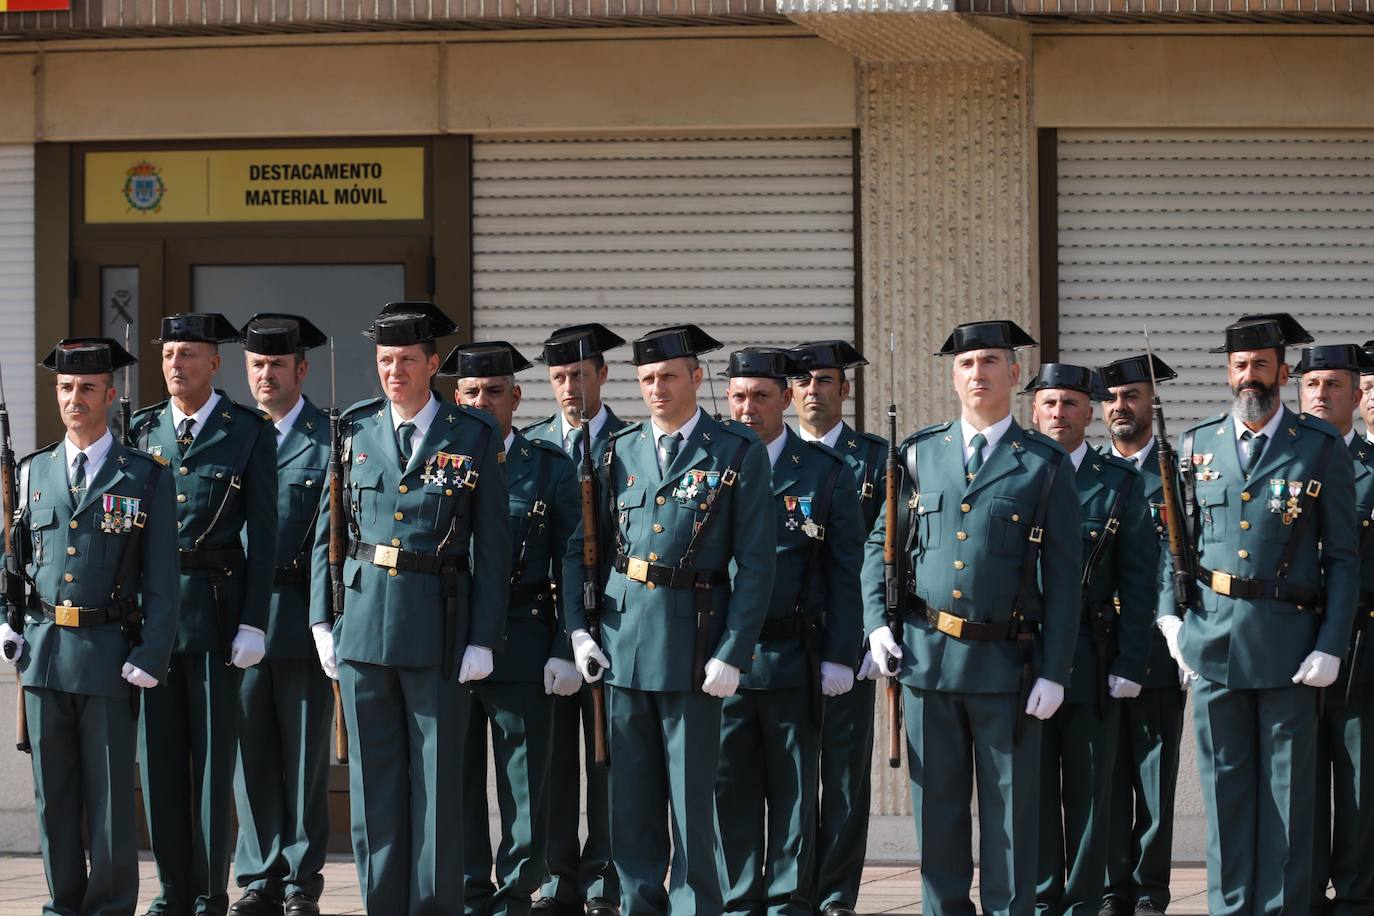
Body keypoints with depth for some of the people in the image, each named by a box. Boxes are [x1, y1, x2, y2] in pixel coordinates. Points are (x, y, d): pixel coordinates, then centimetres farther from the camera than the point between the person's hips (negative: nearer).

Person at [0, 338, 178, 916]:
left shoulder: (145, 477, 1)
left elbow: (162, 580, -2)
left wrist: (151, 658, -10)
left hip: (109, 652, -3)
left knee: (110, 793, 0)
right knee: (53, 792, 8)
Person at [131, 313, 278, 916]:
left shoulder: (249, 433, 0)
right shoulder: (143, 430, 10)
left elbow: (262, 533, -2)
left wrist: (253, 623, -8)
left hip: (216, 605, -3)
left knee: (213, 754, 1)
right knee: (158, 752, 6)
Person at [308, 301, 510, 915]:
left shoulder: (475, 437, 0)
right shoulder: (354, 431, 8)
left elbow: (492, 546, -1)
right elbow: (327, 533, 10)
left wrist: (483, 638, -6)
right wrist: (322, 621, 3)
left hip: (438, 625, -3)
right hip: (363, 618, 3)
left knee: (437, 777, 2)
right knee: (373, 775, 6)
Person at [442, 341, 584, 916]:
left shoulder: (550, 469, 2)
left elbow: (574, 562, -1)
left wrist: (566, 650, -9)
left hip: (522, 646, -2)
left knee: (525, 781, 3)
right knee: (457, 779, 7)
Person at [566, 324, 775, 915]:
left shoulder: (737, 452, -1)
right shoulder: (620, 451, 10)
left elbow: (754, 562, -4)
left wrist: (732, 654, -10)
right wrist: (578, 628, 2)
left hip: (692, 644, -4)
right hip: (622, 640, 4)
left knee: (690, 801, -1)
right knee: (630, 800, 8)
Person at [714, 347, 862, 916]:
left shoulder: (827, 472, 3)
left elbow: (845, 571, 2)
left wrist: (839, 655, -5)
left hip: (794, 656, -1)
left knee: (794, 790, 5)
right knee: (730, 790, 4)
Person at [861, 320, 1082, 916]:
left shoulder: (1045, 465, 1)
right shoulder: (920, 453, 9)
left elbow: (1064, 577, 0)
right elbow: (881, 545, 15)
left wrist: (1054, 672, -6)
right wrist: (877, 622, 1)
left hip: (1007, 663, -2)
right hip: (926, 657, 2)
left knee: (1010, 812, 3)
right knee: (937, 809, 7)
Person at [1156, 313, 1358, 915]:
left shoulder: (1321, 447, 2)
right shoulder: (1197, 446, 10)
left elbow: (1343, 557, 1)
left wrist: (1332, 645, -6)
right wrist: (1170, 613, 0)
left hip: (1287, 641, -2)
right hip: (1212, 639, 2)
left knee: (1287, 786, 2)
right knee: (1224, 782, 6)